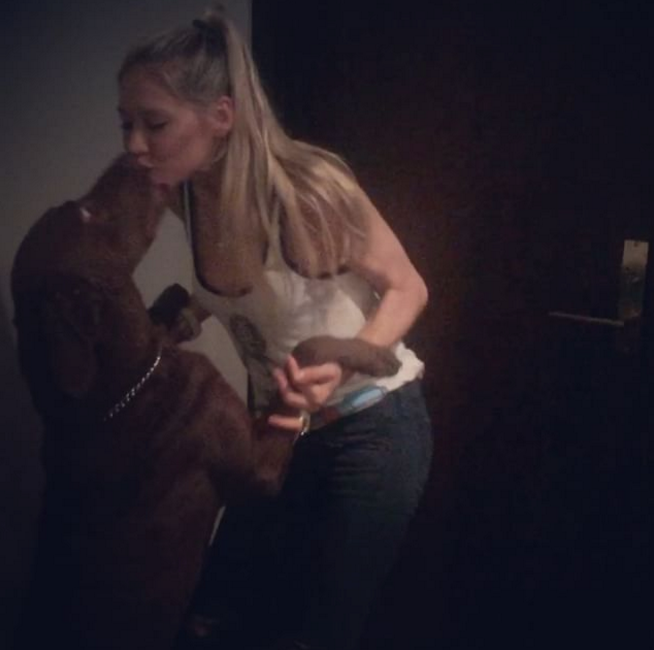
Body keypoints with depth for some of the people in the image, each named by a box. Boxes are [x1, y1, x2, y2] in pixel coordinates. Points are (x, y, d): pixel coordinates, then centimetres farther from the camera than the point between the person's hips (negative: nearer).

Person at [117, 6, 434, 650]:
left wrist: (342, 367, -30)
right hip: (283, 426, 6)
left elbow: (407, 289, -15)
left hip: (371, 426, -6)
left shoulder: (308, 188, -28)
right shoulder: (185, 194, -9)